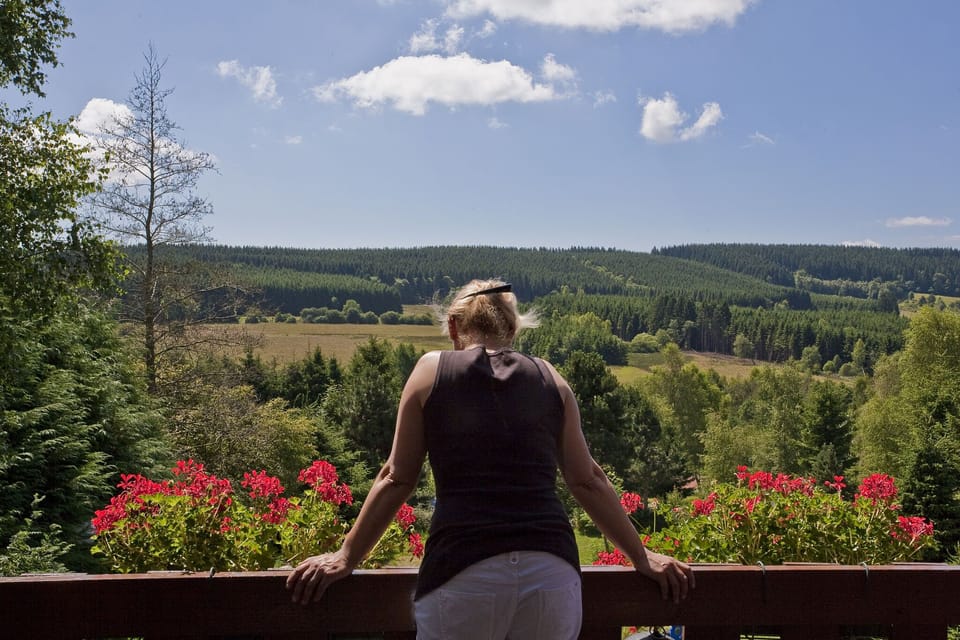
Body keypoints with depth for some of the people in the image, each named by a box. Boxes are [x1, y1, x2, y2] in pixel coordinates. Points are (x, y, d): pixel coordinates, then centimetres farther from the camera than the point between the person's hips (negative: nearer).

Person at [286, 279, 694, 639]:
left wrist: (346, 558, 20)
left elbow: (397, 479, 9)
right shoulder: (550, 379, 14)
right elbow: (588, 482, 15)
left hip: (463, 573, -2)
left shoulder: (432, 370, 8)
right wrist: (642, 557, 25)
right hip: (551, 573, 3)